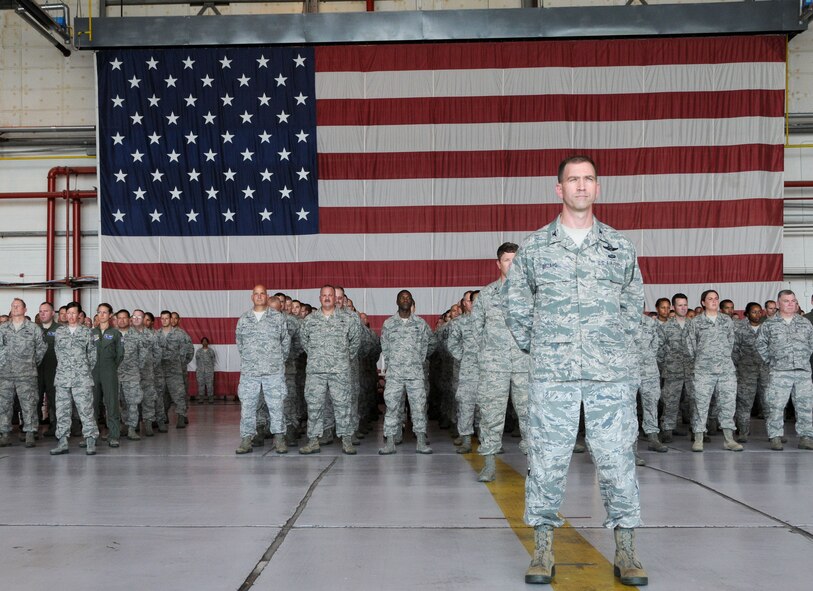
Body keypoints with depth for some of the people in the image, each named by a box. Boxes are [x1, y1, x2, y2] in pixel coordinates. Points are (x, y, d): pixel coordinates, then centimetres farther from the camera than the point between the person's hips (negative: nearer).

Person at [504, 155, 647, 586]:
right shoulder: (534, 247, 7)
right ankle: (543, 552, 14)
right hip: (552, 376, -1)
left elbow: (634, 304, 19)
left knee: (617, 460, 3)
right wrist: (536, 348, 9)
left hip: (612, 376, 1)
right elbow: (516, 305, 13)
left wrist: (616, 348, 13)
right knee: (546, 461, 2)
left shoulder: (621, 247, 11)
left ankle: (626, 553, 15)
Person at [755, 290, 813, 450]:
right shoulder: (769, 324, 4)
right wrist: (771, 361, 3)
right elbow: (760, 344, 6)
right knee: (776, 406, -6)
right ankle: (775, 438, 0)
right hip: (779, 372, -3)